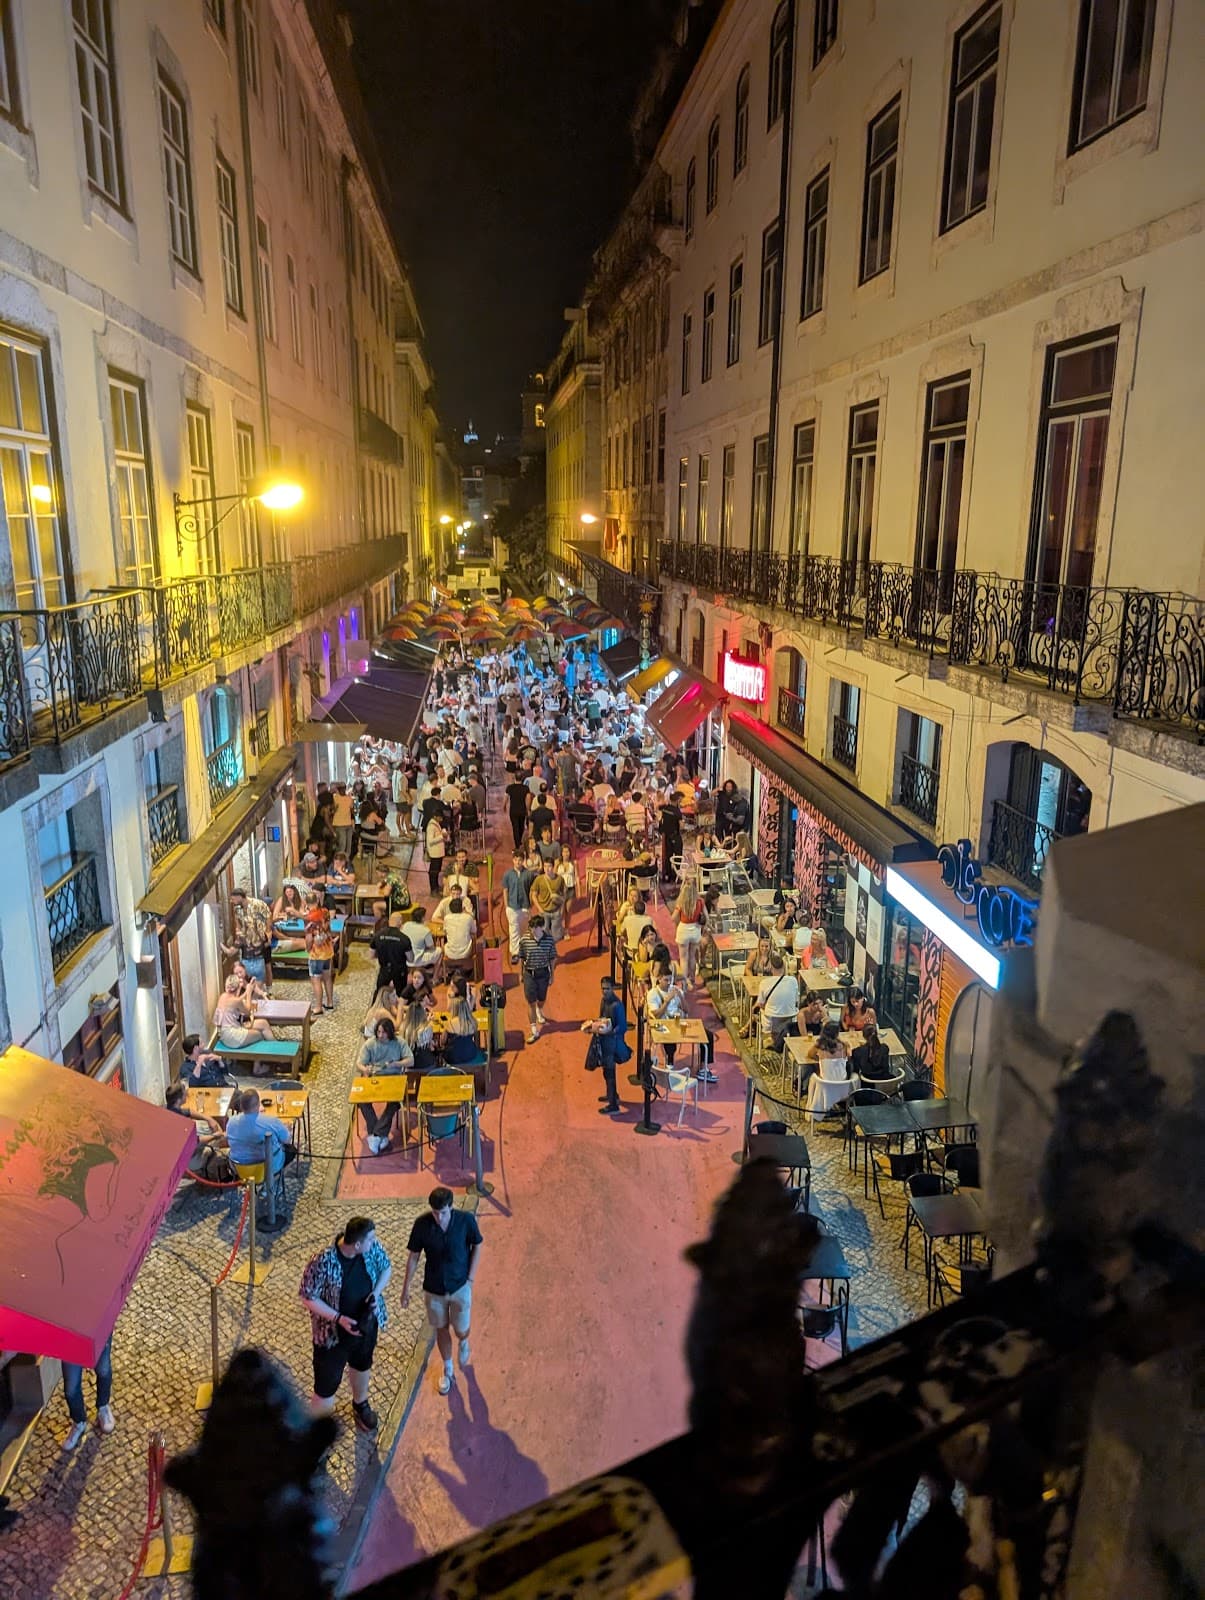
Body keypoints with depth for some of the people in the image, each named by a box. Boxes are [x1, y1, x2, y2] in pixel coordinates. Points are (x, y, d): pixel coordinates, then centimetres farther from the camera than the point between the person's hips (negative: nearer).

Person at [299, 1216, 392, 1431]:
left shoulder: (373, 1248, -19)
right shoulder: (323, 1262, -34)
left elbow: (386, 1269, 0)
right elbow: (308, 1298, -22)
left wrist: (376, 1293, -17)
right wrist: (339, 1318, -28)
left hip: (367, 1323, 5)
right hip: (333, 1332, -5)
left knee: (362, 1366, 30)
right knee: (327, 1383, 10)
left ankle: (360, 1405, 59)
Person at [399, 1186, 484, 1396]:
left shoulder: (466, 1220, -23)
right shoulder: (422, 1224, -21)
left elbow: (477, 1246, -6)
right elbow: (413, 1256, -7)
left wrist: (470, 1278, -8)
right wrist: (406, 1288, -2)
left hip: (460, 1286, -1)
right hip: (433, 1288, 1)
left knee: (461, 1330, 9)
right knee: (442, 1329, 18)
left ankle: (464, 1343, 48)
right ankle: (447, 1370, 44)